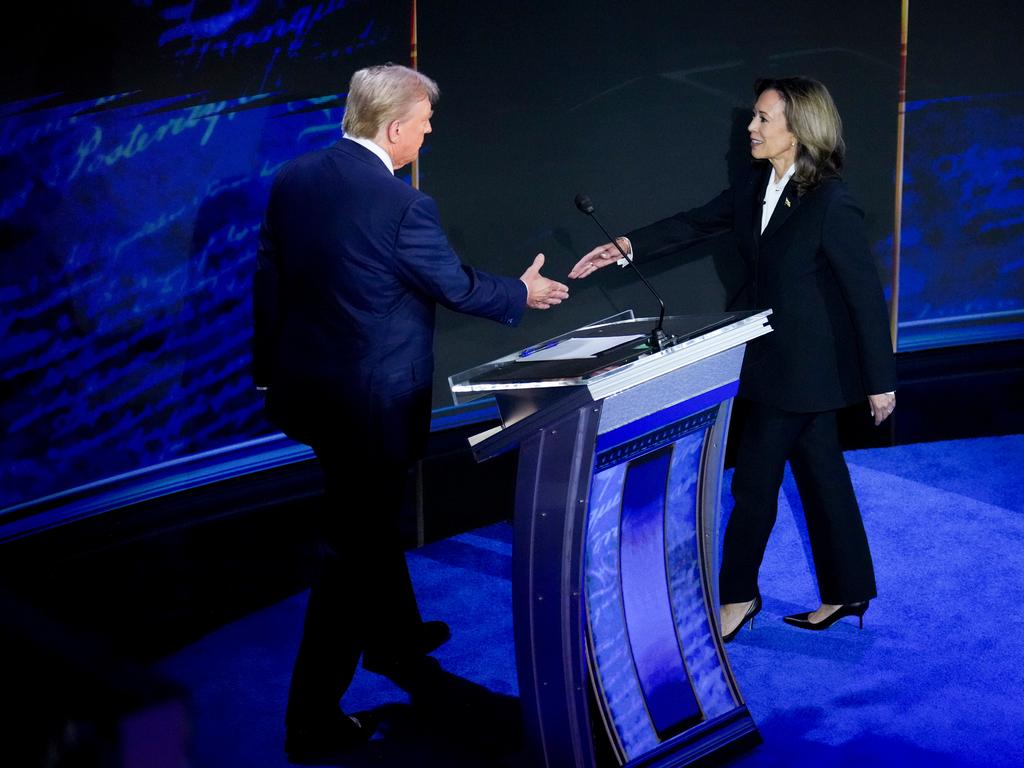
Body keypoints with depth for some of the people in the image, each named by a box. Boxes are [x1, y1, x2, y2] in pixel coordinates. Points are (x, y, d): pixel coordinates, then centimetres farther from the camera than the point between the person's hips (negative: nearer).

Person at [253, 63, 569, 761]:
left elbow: (270, 280, 6)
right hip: (373, 401, -8)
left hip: (306, 384, 8)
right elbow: (457, 286, -9)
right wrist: (523, 292, 10)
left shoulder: (293, 180, -1)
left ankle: (394, 636, 49)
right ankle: (315, 721, 9)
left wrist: (269, 367, 17)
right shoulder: (403, 206, -22)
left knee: (371, 516, 27)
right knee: (353, 548, 3)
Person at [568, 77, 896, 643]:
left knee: (755, 479, 2)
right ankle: (846, 592, 27)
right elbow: (697, 224, 9)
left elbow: (866, 293, -17)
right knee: (820, 474, 15)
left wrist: (880, 381, -13)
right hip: (777, 356, 8)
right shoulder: (756, 186, 2)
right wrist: (626, 247, -4)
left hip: (805, 364, -8)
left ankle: (736, 596, 18)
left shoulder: (831, 203, -21)